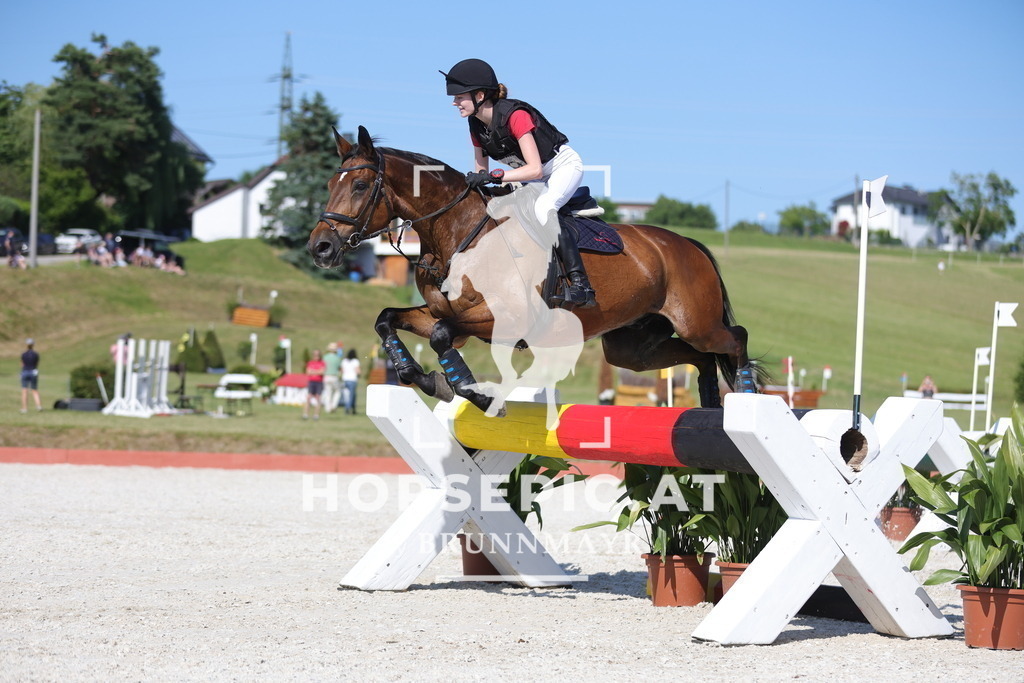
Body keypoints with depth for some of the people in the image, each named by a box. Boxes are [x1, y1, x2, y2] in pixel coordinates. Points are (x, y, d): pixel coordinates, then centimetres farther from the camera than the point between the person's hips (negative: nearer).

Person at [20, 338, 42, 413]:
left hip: (25, 372, -1)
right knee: (35, 391, 11)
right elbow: (37, 365, 4)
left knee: (24, 392, 3)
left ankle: (24, 408, 0)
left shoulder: (23, 355, -5)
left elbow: (22, 365, 3)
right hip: (33, 373, 1)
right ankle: (38, 405, -6)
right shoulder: (36, 354, -3)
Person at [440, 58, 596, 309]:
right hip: (533, 175, 9)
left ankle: (580, 285, -35)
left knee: (543, 208, -34)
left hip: (564, 166, -9)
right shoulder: (476, 124, -7)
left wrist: (494, 176, -44)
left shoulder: (515, 116, -31)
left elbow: (535, 169, -36)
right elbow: (481, 170, 3)